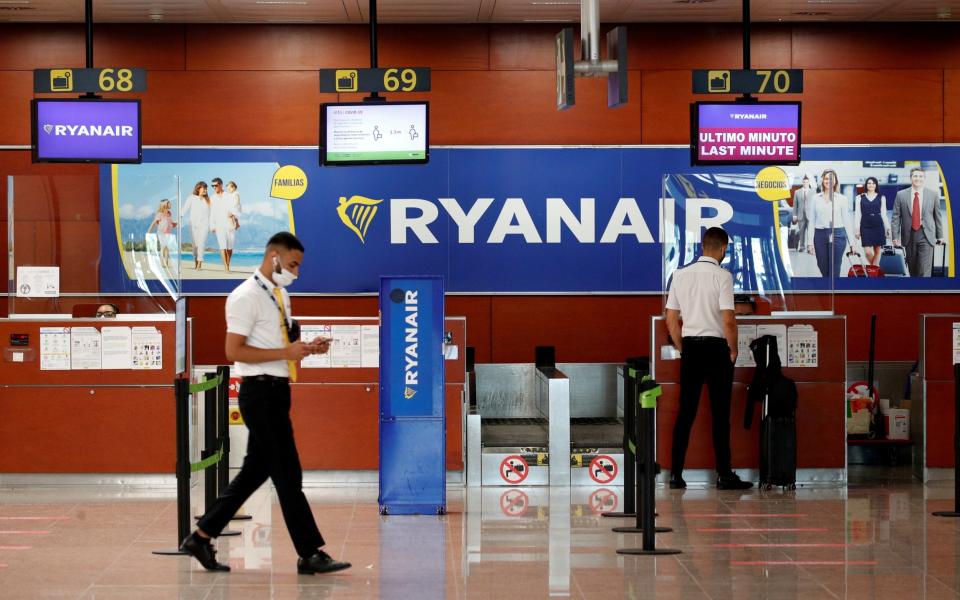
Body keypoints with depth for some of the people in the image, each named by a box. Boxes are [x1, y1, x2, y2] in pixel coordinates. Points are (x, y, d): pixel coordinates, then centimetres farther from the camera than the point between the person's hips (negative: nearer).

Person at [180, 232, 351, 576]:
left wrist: (306, 348, 6)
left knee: (256, 470, 13)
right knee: (288, 474, -5)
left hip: (277, 392, 10)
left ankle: (201, 537, 20)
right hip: (260, 391, -10)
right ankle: (310, 554, 0)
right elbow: (234, 351, -19)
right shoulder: (246, 297, -13)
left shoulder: (280, 295, 16)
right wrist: (286, 352, -22)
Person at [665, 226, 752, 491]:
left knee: (685, 412, 6)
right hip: (716, 347, -4)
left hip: (690, 348, 4)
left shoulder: (681, 275, 5)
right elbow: (728, 320, -15)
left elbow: (671, 319, 8)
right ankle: (724, 474, 4)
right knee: (720, 414, 1)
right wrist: (733, 350, -1)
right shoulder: (722, 276, -10)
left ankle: (676, 474, 4)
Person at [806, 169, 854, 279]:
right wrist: (810, 242, 1)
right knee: (824, 271, 10)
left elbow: (847, 220, 3)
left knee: (834, 271, -5)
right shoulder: (816, 198, 8)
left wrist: (852, 242, 0)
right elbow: (812, 221, 7)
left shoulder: (842, 199, 3)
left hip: (837, 235, -2)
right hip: (820, 235, 2)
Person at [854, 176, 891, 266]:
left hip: (878, 226, 1)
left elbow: (883, 214, 10)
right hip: (865, 227, -1)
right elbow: (857, 214, 5)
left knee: (877, 251, 1)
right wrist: (857, 229, 0)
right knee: (867, 251, -7)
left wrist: (888, 228, 6)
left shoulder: (881, 198, 7)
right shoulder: (860, 198, 6)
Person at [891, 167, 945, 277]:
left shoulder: (932, 194, 3)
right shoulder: (901, 195, 3)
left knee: (925, 270, -10)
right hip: (909, 235, 2)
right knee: (912, 268, 11)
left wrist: (940, 235, 9)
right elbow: (896, 217, 2)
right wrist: (895, 237, -3)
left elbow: (937, 216, 8)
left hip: (926, 235, -2)